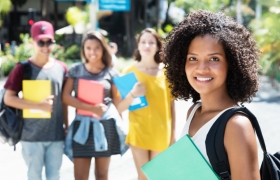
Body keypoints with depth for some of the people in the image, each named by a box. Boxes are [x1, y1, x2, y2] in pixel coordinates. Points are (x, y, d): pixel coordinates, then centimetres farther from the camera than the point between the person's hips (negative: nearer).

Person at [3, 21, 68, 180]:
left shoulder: (61, 68, 5)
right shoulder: (23, 68, -6)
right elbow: (8, 98, -11)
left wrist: (67, 127, 12)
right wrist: (39, 106, -18)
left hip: (56, 135, 3)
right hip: (32, 135, -3)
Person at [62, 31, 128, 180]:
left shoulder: (110, 72, 3)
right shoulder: (76, 70, 3)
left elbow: (117, 100, 10)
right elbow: (66, 97, -4)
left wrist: (118, 124, 10)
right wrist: (91, 108, -15)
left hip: (105, 124, 0)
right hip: (83, 124, 0)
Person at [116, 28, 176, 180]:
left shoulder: (165, 71, 0)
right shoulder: (130, 71, -1)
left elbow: (171, 104, 6)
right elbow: (120, 108, -4)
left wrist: (173, 132, 5)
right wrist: (132, 94, -22)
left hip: (161, 133, 1)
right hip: (138, 132, 0)